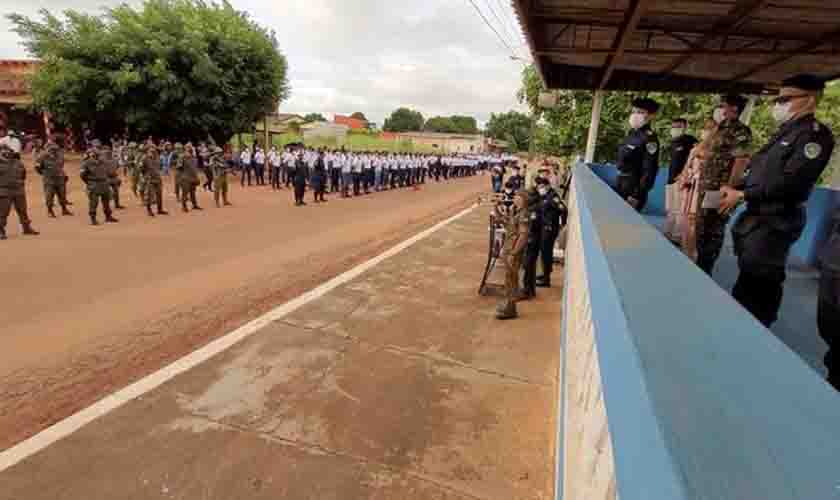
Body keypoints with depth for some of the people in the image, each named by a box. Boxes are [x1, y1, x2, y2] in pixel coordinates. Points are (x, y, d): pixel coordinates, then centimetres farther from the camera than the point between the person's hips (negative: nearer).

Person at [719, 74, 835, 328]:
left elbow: (791, 181, -21)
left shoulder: (815, 134, -11)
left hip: (774, 223, -8)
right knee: (746, 276, 16)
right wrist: (733, 189, 3)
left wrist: (742, 195, -19)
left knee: (760, 283, -3)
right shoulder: (785, 131, 16)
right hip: (754, 216, 8)